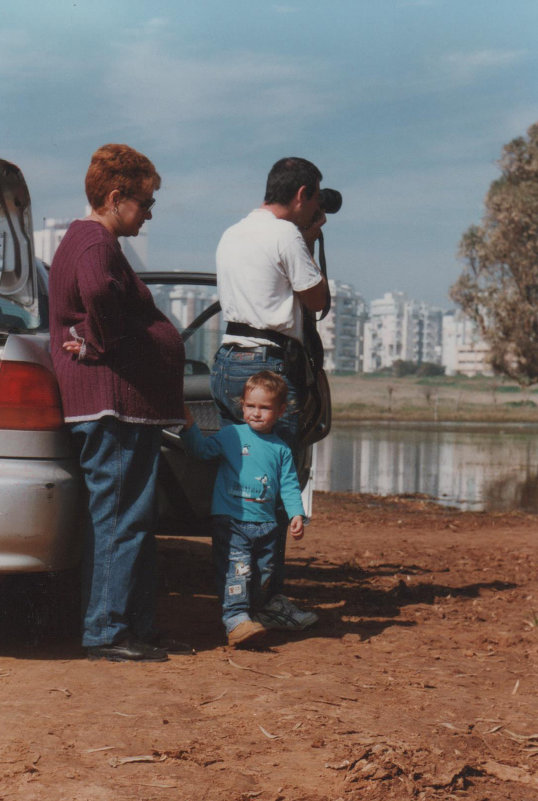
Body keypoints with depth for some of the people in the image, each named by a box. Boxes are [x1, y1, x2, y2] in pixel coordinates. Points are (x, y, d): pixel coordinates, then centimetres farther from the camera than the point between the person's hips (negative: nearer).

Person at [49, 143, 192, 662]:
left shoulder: (86, 241, 22)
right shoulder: (94, 242, -12)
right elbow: (99, 293, -34)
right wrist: (102, 344, -20)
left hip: (128, 407, 11)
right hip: (112, 403, -11)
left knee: (133, 520, 14)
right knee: (119, 518, -7)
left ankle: (138, 628, 20)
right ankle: (106, 633, -1)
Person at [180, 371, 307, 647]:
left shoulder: (281, 449, 11)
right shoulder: (231, 435, 5)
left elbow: (289, 485, 11)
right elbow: (202, 449, 1)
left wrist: (297, 514, -2)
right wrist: (189, 427, -14)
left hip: (265, 524, 4)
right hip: (230, 520, -4)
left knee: (263, 575, 7)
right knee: (237, 569, -16)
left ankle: (252, 615, 20)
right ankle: (235, 619, -19)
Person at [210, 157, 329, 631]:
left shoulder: (232, 235, 19)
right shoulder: (286, 234, -9)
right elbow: (317, 299, -1)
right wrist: (310, 240, 10)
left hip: (227, 361, 9)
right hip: (269, 366, -9)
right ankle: (270, 598, -1)